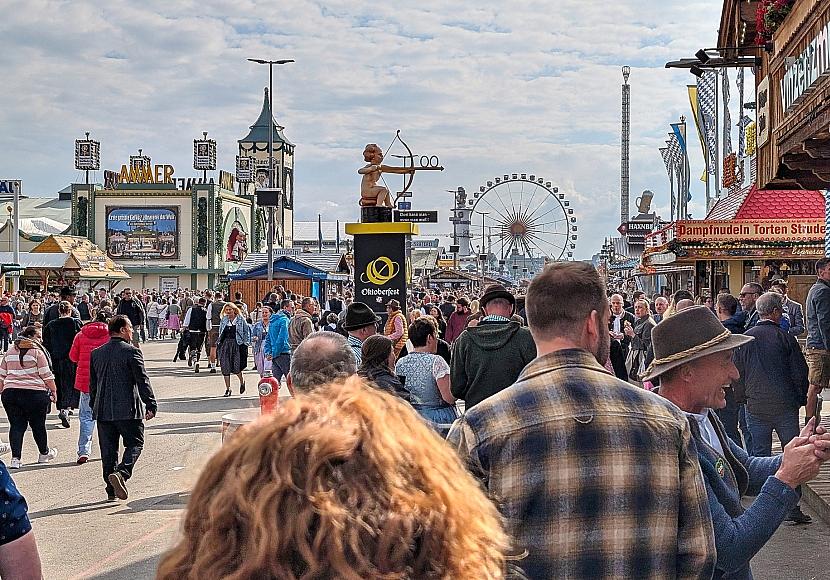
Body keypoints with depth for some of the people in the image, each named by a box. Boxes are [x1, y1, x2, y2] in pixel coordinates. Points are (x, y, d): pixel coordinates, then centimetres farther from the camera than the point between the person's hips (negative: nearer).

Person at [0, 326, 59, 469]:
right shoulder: (37, 351, -5)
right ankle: (44, 453, 27)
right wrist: (54, 390, -1)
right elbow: (46, 375, -8)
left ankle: (16, 458, -5)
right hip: (34, 393, -4)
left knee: (16, 425, 5)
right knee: (38, 425, 10)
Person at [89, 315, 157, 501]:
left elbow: (92, 383, 16)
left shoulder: (96, 353, 9)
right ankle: (121, 473, -18)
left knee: (108, 450, 10)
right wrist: (151, 405, -4)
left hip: (103, 409, 5)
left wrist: (94, 405, 26)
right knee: (135, 444, 5)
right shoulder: (131, 351, -8)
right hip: (128, 409, -5)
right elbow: (142, 380, -9)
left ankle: (111, 489, 11)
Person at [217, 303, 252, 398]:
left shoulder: (241, 320, 2)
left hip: (237, 344, -4)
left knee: (236, 367, -8)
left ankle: (242, 381, 23)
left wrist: (245, 344, -3)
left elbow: (246, 332, 4)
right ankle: (228, 389, 7)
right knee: (225, 368, -1)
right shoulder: (223, 320, 12)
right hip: (225, 345, 4)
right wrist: (219, 345, 13)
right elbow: (220, 333, 18)